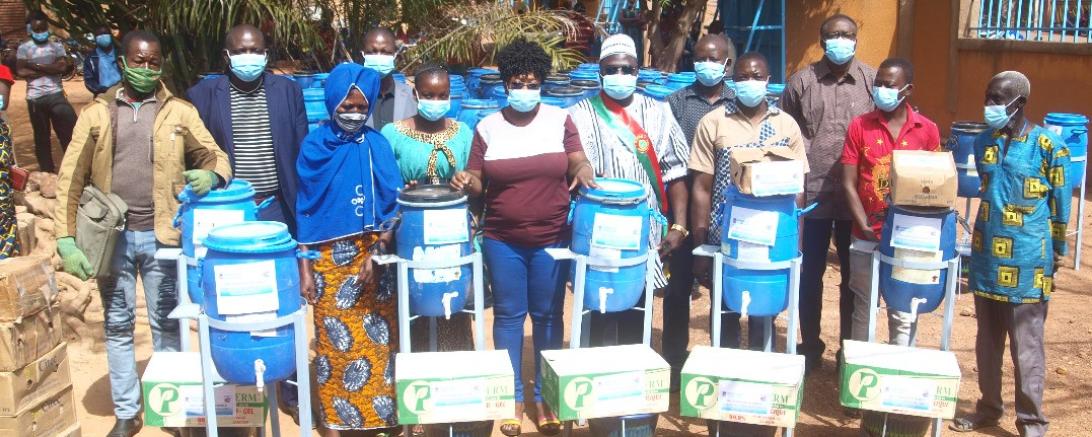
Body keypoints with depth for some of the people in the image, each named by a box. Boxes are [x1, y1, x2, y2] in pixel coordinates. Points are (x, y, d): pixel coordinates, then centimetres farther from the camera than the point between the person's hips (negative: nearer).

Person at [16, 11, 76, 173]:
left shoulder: (56, 45, 6)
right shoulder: (23, 48, 4)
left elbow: (63, 67, -7)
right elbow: (21, 71, -8)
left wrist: (36, 66, -9)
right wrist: (49, 69, -10)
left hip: (56, 95, 0)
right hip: (35, 98, 0)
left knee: (70, 131, -6)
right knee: (41, 136, 10)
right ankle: (47, 171, 19)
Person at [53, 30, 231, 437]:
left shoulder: (180, 112, 2)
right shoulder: (96, 114, 4)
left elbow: (214, 156, 3)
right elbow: (71, 179, 3)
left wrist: (211, 176, -21)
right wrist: (66, 237, -4)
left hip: (161, 236, -1)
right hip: (112, 236, 1)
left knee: (166, 323, 9)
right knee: (118, 325, 10)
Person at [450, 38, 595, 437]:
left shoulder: (560, 120, 1)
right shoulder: (487, 127, 2)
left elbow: (578, 162, -2)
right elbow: (478, 182, 4)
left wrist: (583, 170, -24)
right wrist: (465, 180, -18)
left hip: (552, 239, 0)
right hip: (502, 241, 0)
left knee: (548, 316, 8)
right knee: (508, 316, 8)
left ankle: (546, 397, 21)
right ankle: (512, 398, 21)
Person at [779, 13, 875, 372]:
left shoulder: (873, 81, 4)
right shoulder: (801, 82, 3)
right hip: (811, 195, 0)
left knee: (854, 275, 10)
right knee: (810, 273, 8)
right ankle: (810, 347, 22)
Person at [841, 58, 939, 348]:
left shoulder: (927, 130, 1)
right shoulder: (859, 127, -1)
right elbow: (849, 184, -3)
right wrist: (865, 227, -11)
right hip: (866, 238, 0)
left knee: (903, 315, 7)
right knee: (862, 310, 11)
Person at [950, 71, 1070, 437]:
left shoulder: (1049, 146, -10)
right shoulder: (984, 142, 5)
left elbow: (1060, 205, -3)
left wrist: (1055, 253, 2)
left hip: (1027, 263, -5)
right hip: (986, 258, 5)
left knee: (1026, 346, 2)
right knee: (987, 340, 15)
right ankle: (988, 408, 29)